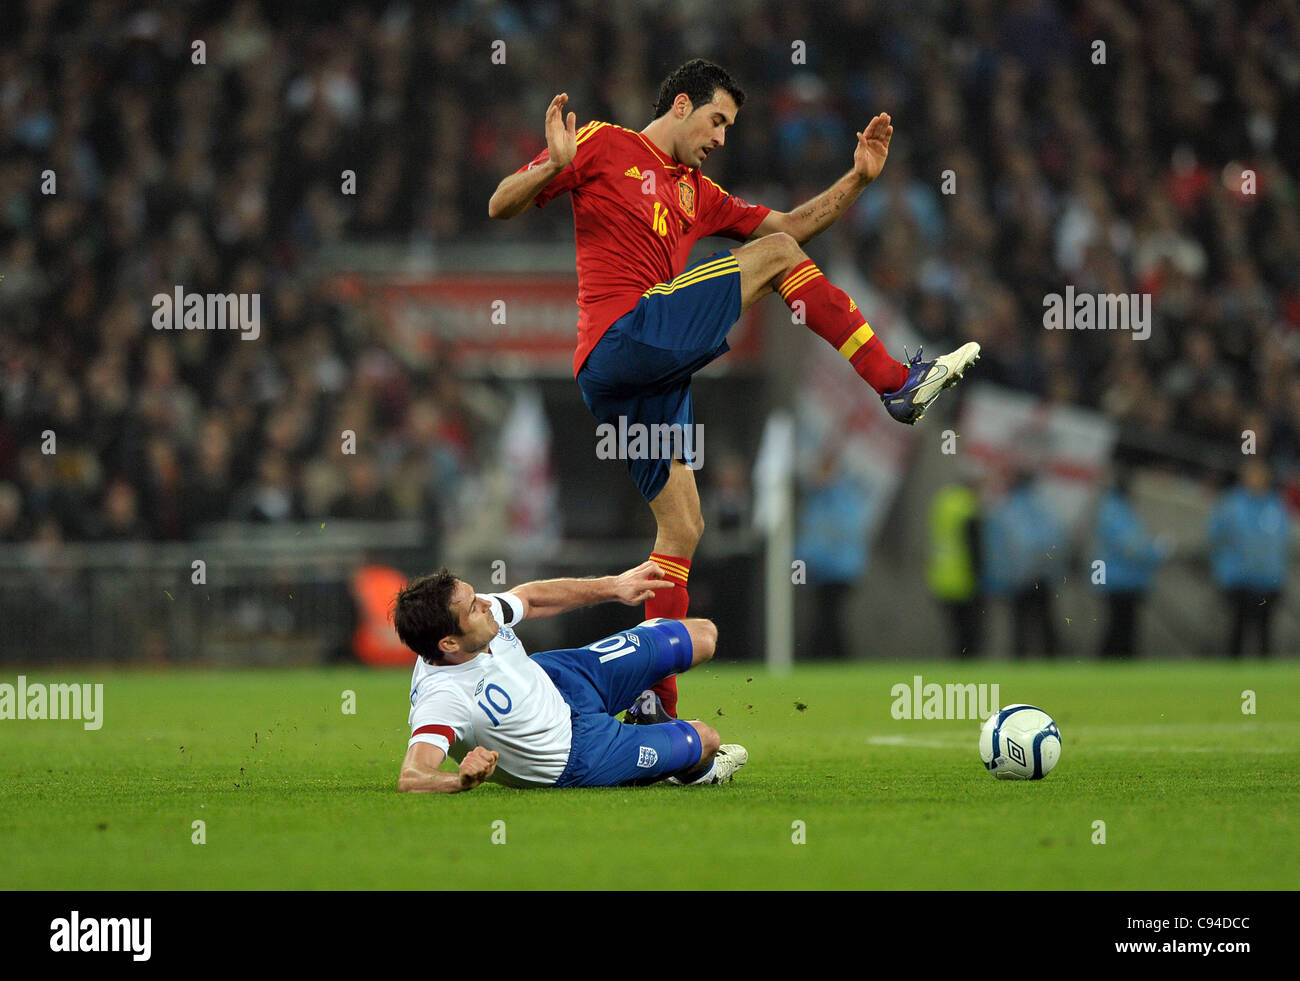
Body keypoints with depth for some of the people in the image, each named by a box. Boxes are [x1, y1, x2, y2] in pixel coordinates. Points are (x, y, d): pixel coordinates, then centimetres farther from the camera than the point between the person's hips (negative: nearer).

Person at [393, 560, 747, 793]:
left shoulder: (480, 612, -23)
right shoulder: (442, 696, -44)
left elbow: (531, 598, -1)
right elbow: (411, 778, -51)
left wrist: (613, 587, 2)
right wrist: (462, 779, -71)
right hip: (572, 755, -7)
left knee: (702, 637, 14)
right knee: (706, 740, 3)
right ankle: (692, 769, 43)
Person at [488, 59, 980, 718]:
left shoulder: (698, 196, 29)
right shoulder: (603, 147, 6)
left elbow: (794, 223, 31)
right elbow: (502, 206, -2)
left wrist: (858, 178, 19)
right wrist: (554, 167, -21)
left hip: (652, 376, 9)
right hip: (623, 338, -9)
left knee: (682, 527, 7)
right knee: (774, 254, -7)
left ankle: (655, 705, 7)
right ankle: (899, 385, -6)